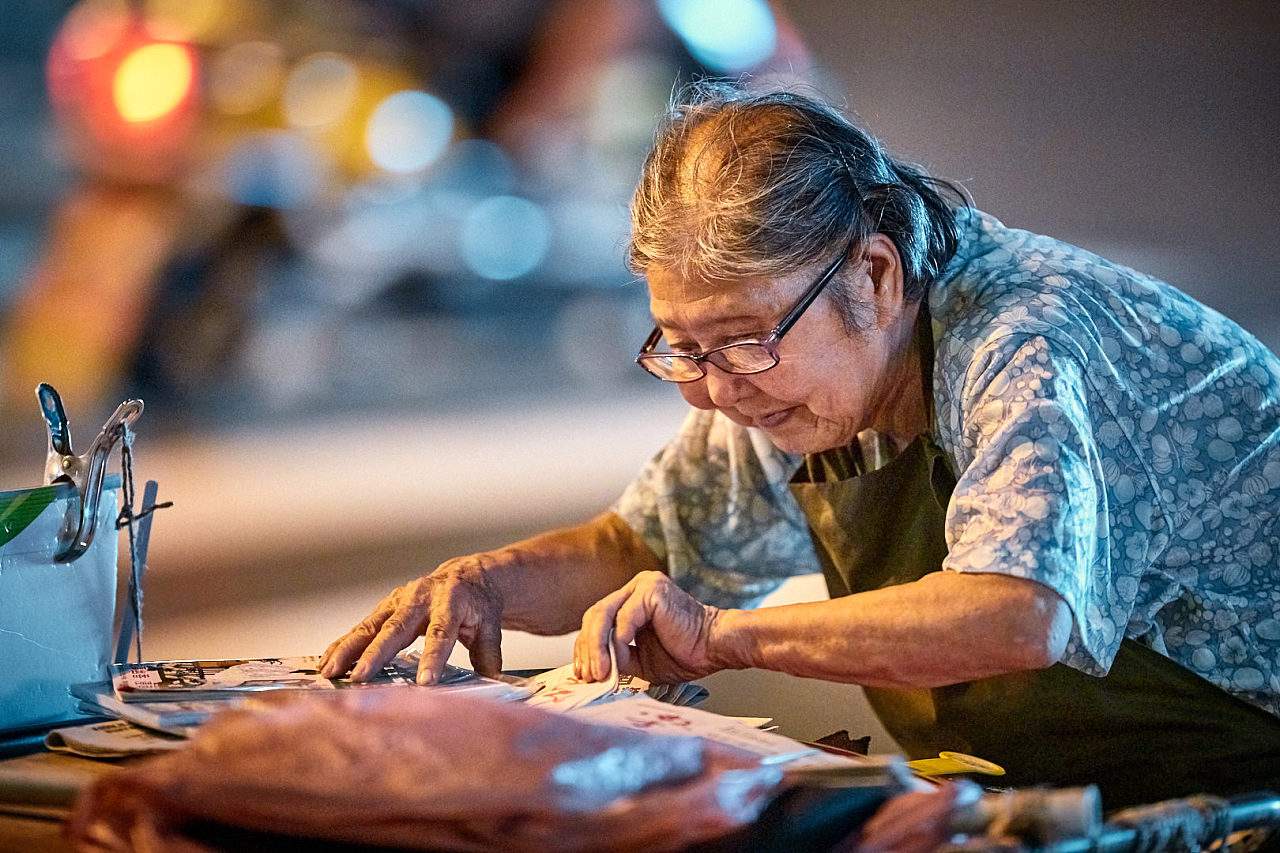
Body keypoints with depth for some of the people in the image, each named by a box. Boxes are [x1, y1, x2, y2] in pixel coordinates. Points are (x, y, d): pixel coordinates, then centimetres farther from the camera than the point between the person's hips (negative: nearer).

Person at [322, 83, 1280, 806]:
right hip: (1039, 802, 7)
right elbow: (642, 547, 13)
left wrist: (726, 635, -34)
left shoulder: (1027, 351, -26)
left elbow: (1019, 617, -43)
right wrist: (489, 580, -8)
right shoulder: (776, 373, -1)